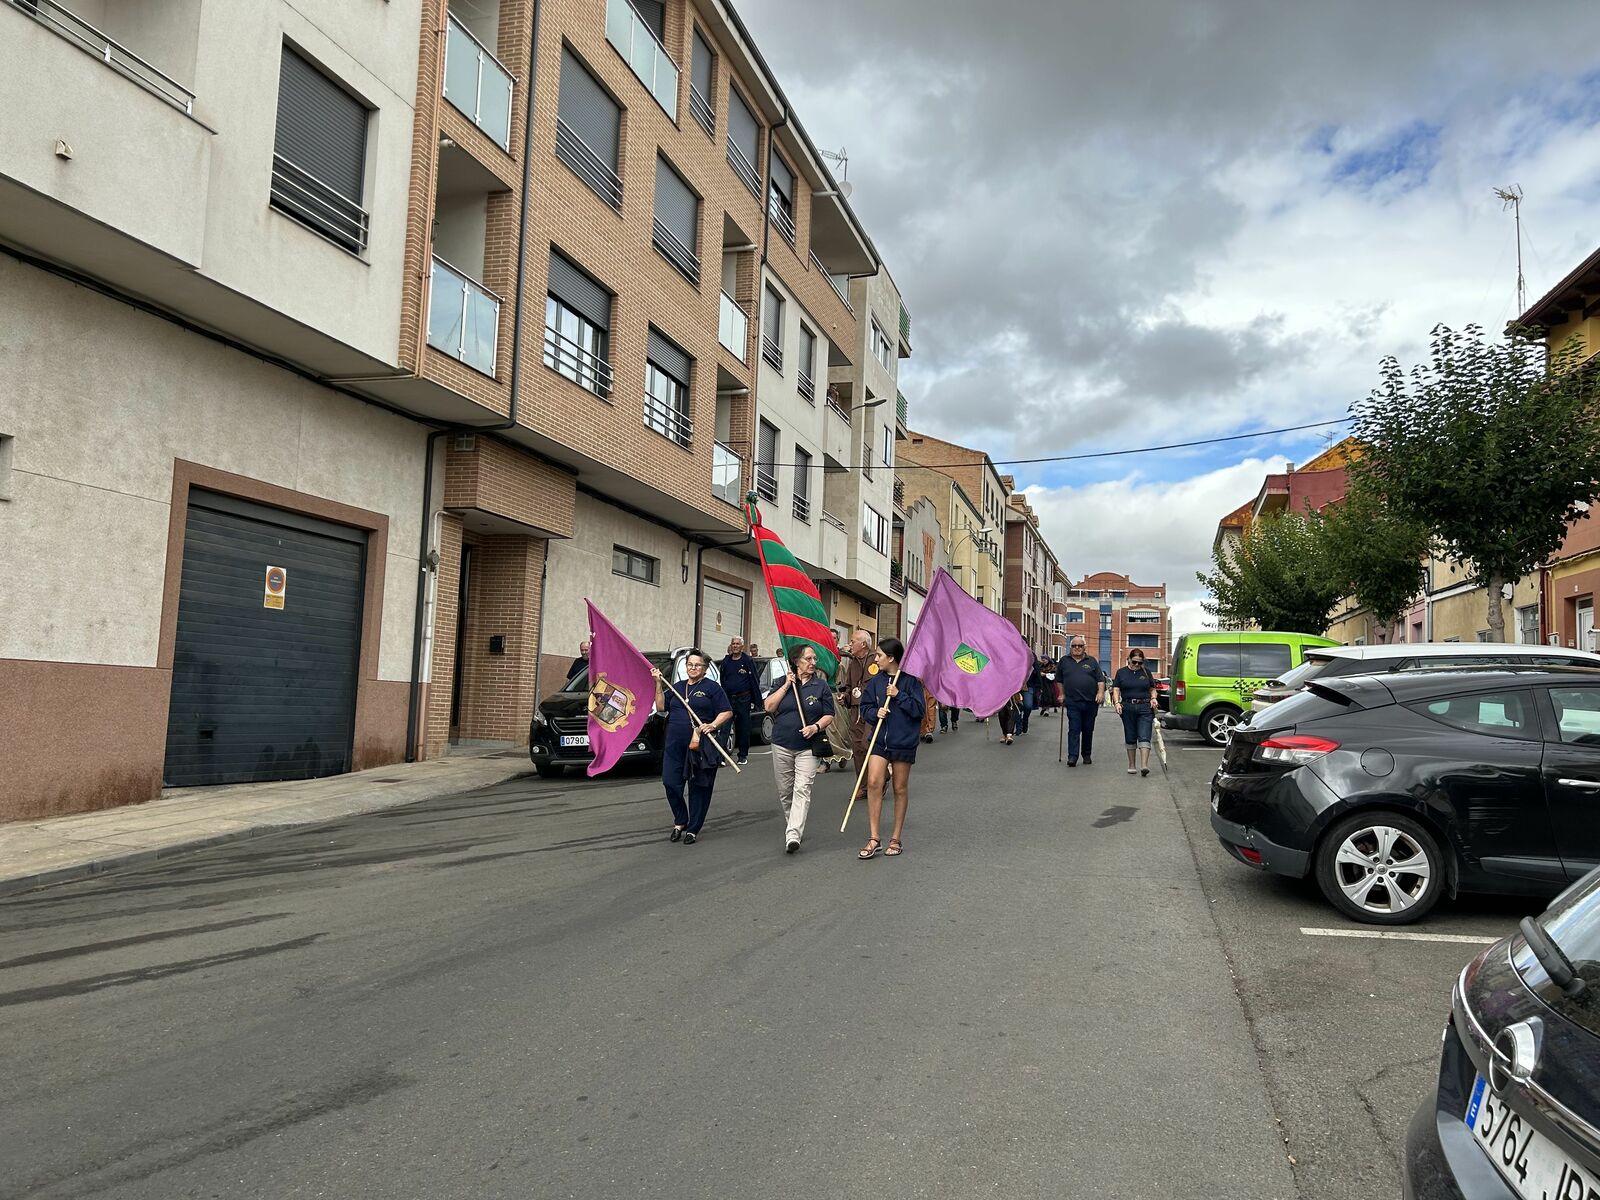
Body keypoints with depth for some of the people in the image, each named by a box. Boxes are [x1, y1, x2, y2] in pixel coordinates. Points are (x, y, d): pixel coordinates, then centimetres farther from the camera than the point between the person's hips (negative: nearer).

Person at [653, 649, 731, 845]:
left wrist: (713, 725, -19)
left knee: (699, 788, 1)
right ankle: (680, 823, 18)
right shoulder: (678, 688, 19)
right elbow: (661, 707, 15)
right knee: (670, 783, -1)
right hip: (675, 746, 5)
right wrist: (659, 684, 8)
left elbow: (727, 712, -3)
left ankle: (693, 829, 12)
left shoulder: (712, 687, 2)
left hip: (701, 747, -5)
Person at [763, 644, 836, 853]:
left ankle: (793, 835, -21)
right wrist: (786, 686, -9)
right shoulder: (783, 682, 7)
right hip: (782, 745, 2)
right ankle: (791, 825, 31)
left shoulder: (821, 685, 4)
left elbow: (829, 716, 4)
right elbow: (769, 707, -3)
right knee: (785, 791, 10)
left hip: (808, 747, -2)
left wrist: (816, 727, -16)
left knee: (802, 790, -15)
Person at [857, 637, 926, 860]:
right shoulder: (876, 681, 5)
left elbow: (919, 709, -9)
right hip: (879, 740, 3)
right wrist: (875, 713, -11)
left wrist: (899, 695, -17)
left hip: (903, 742, -3)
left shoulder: (910, 680, -6)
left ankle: (896, 839, 20)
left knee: (900, 789, 8)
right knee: (873, 782, -12)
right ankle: (874, 838, -6)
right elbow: (865, 708, 10)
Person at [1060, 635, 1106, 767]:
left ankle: (1087, 755, 20)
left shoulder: (1092, 662, 10)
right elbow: (1060, 681, 17)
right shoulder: (1064, 661, 10)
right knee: (1074, 730, -9)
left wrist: (1101, 692, -7)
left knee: (1088, 730, 8)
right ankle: (1072, 756, -13)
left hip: (1091, 702, 1)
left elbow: (1100, 679, 6)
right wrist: (1062, 694, 11)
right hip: (1072, 702, -1)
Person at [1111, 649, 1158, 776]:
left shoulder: (1146, 671, 10)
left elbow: (1152, 689, 16)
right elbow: (1116, 690, 3)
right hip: (1128, 708, 0)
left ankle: (1144, 765, -20)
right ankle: (1131, 765, 18)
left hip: (1145, 708, 0)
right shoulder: (1121, 672, 7)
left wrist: (1153, 698, -3)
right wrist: (1117, 702, -12)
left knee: (1144, 737, -11)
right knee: (1130, 738, 8)